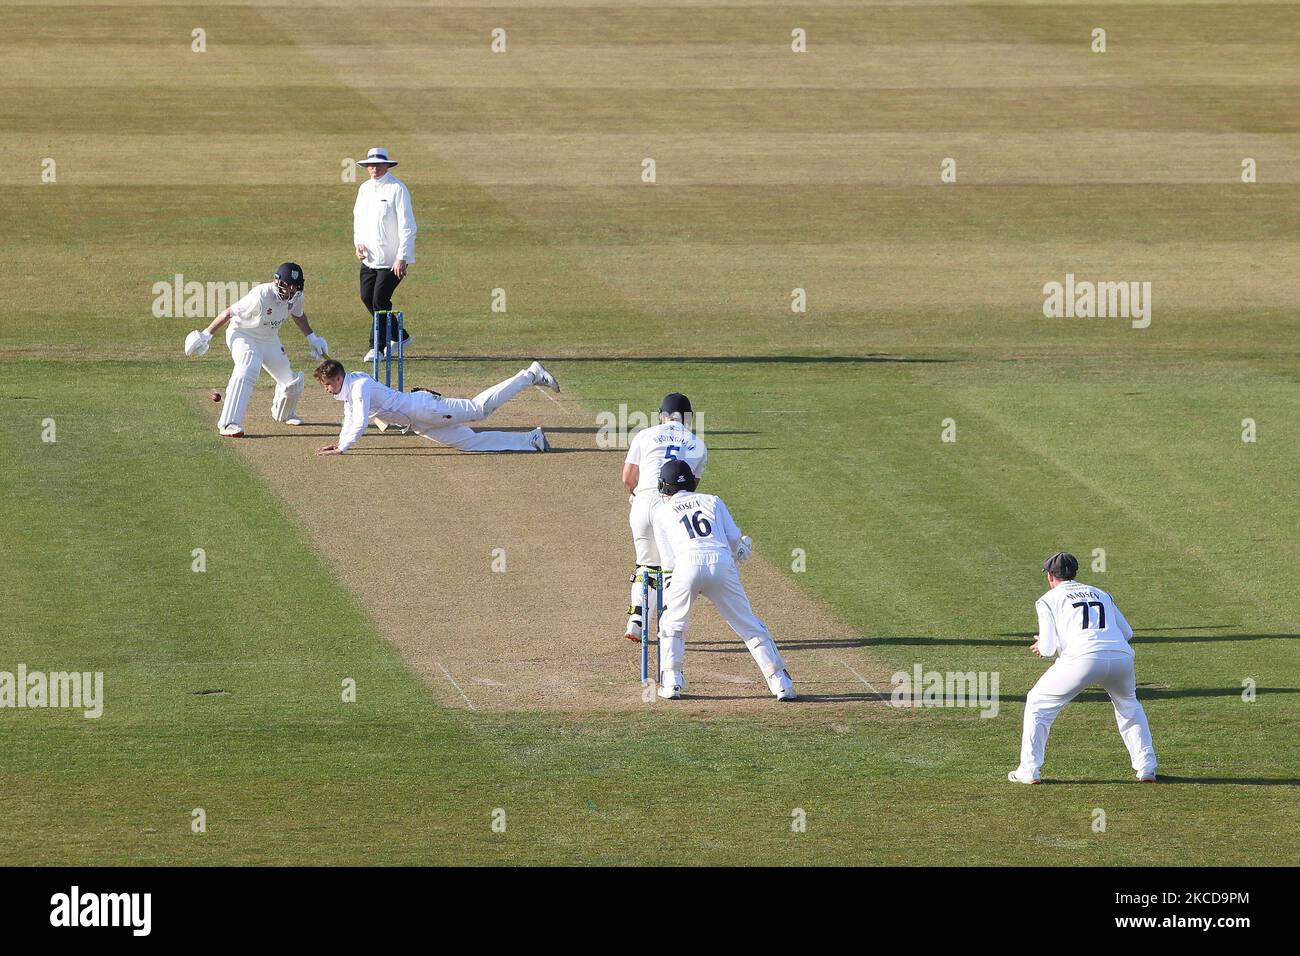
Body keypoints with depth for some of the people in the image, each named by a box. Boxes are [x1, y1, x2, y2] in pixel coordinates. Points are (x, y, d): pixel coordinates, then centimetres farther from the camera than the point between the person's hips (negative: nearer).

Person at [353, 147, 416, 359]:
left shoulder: (397, 189, -12)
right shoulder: (364, 189, 11)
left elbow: (407, 225, -15)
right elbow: (358, 218, 22)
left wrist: (402, 257, -20)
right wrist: (358, 243, 3)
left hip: (392, 259, -7)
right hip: (369, 257, 7)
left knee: (380, 300, -10)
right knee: (367, 298, 7)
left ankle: (377, 347, 0)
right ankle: (400, 336, 24)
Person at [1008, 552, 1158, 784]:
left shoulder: (1049, 599, 16)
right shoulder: (1101, 594, 29)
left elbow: (1049, 647, 8)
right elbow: (1127, 632, 25)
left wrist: (1041, 645, 31)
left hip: (1082, 657, -4)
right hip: (1121, 656, 4)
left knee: (1038, 703, 14)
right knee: (1128, 705, 31)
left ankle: (1029, 771, 8)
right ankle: (1147, 769, 23)